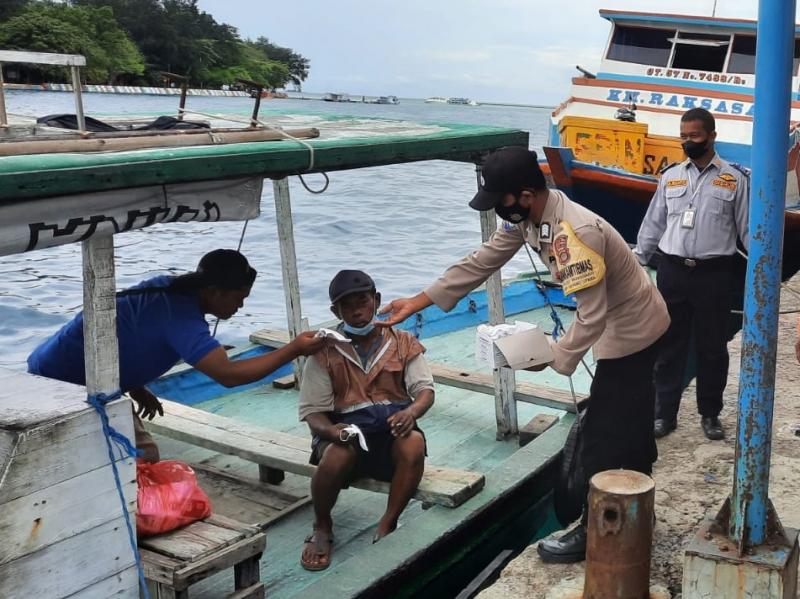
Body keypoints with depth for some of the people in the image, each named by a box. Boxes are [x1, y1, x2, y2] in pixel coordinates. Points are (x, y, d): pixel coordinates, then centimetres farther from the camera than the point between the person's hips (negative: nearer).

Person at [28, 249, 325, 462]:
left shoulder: (167, 288, -1)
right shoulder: (180, 316, -28)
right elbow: (229, 374, -34)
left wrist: (135, 388, 6)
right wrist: (294, 349, -28)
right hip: (61, 381, -10)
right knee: (143, 457, -12)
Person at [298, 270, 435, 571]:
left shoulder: (403, 343, 6)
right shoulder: (325, 352, 1)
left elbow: (425, 390, -1)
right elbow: (313, 413, -1)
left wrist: (412, 411, -26)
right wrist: (331, 430, -25)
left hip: (391, 427, 1)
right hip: (345, 428, -1)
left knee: (413, 442, -35)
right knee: (337, 455, -36)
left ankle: (387, 525, -13)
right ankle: (322, 528, -4)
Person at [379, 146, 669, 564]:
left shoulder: (576, 233, -36)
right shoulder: (526, 218, -6)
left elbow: (592, 315, -32)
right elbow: (482, 262, 1)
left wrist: (554, 359, -19)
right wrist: (420, 301, 0)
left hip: (630, 330, -10)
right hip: (629, 325, 10)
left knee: (601, 439, 0)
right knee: (628, 428, 22)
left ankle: (592, 534, 16)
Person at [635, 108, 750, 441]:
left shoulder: (734, 179, 1)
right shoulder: (670, 176, 8)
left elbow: (748, 228, 2)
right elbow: (653, 225, 12)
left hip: (713, 274, -2)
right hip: (672, 271, 2)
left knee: (712, 347, 8)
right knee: (669, 345, 7)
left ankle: (710, 414, 24)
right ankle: (664, 414, 18)